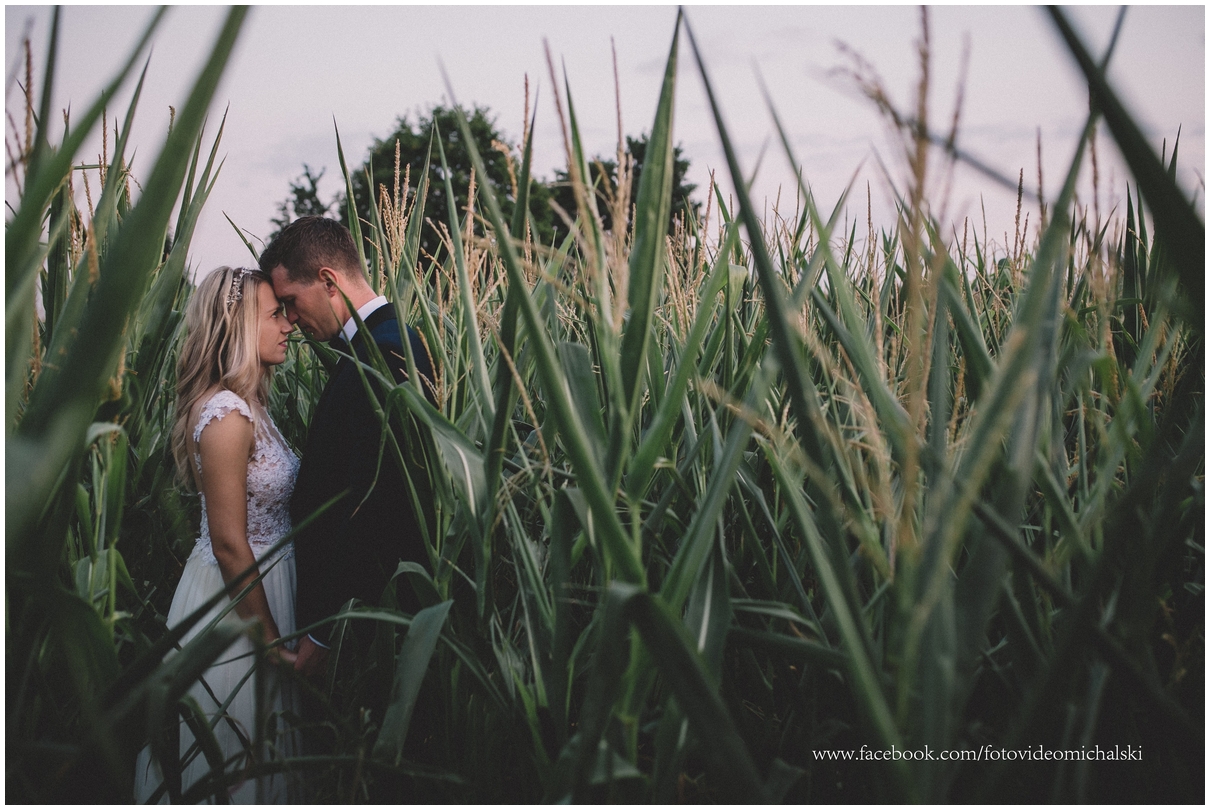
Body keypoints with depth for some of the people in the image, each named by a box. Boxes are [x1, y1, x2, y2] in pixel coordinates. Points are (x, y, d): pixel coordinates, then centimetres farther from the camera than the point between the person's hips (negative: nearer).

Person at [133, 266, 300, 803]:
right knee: (234, 759, 8)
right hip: (237, 597, -9)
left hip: (258, 585, 9)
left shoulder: (247, 406, 6)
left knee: (259, 744, 22)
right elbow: (230, 544, -24)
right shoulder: (228, 416, -24)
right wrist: (273, 640, -17)